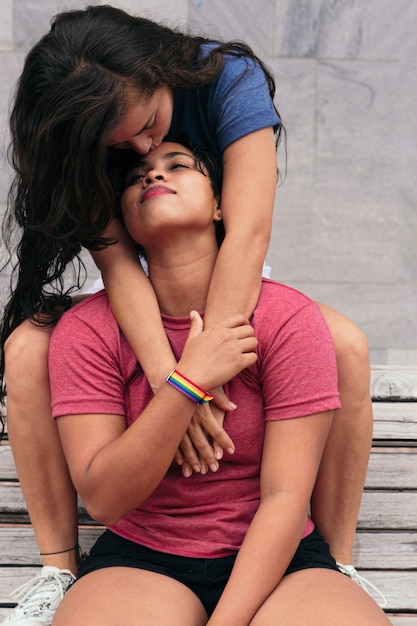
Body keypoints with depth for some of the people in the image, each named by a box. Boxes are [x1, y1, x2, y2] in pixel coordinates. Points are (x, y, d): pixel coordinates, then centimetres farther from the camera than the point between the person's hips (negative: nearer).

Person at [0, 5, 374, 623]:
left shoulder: (230, 80, -23)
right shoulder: (81, 134, -18)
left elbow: (248, 233, -33)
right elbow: (117, 260, -29)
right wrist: (172, 381, -44)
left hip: (232, 298, -1)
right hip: (139, 312, 1)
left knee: (346, 346, -30)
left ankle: (339, 562, -19)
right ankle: (59, 567, -17)